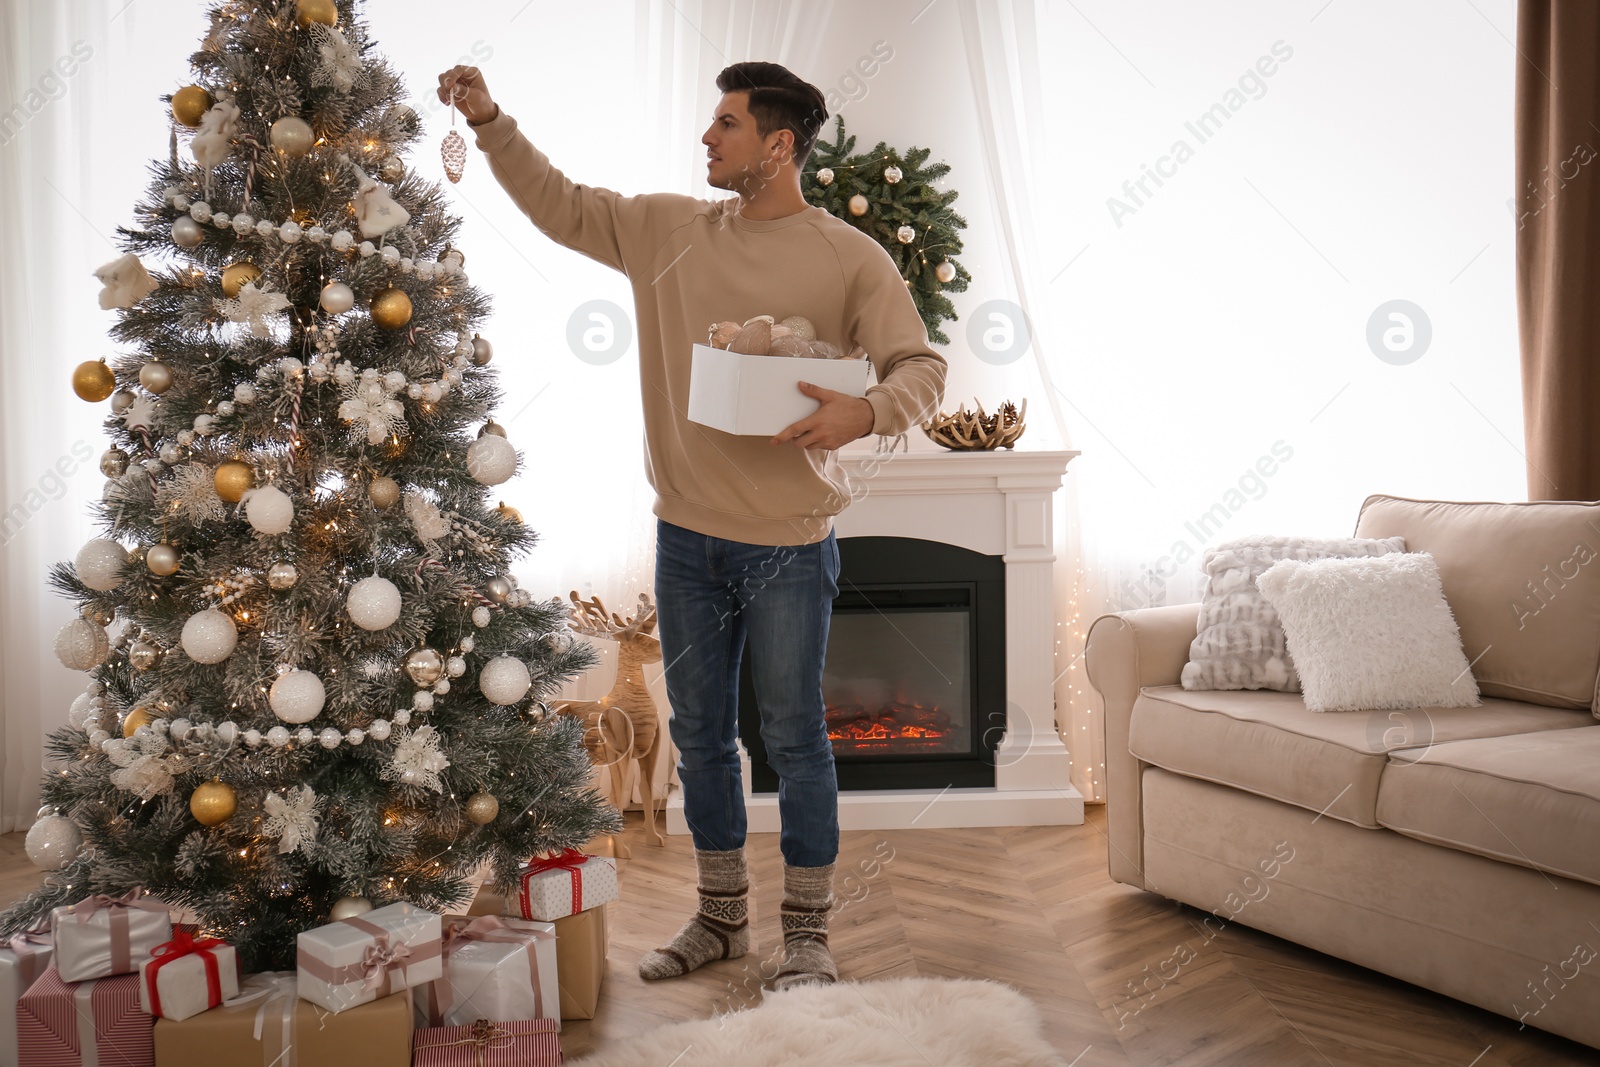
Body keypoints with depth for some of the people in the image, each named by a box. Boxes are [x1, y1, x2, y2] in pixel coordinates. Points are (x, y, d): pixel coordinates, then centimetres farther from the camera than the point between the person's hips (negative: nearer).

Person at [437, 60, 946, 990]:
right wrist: (490, 121, 7)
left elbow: (924, 367, -10)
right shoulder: (668, 230, 7)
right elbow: (559, 205, 16)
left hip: (788, 542, -5)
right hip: (688, 534, 5)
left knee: (794, 737, 5)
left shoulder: (851, 259, -7)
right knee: (700, 732, 14)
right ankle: (722, 916, 32)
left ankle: (809, 934, 21)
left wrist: (865, 413, -30)